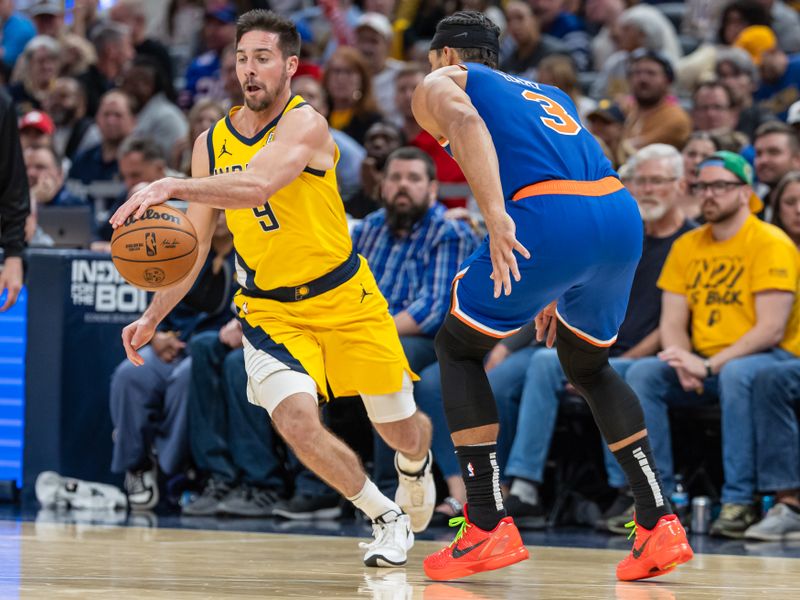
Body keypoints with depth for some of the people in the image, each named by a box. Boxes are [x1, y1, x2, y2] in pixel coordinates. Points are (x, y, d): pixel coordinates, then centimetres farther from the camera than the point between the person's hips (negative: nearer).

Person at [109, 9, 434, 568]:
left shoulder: (305, 124, -19)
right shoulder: (212, 144, -1)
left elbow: (257, 187, -39)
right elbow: (194, 244, 7)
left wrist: (173, 186, -49)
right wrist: (153, 318, -2)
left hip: (346, 297, -3)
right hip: (271, 310, 3)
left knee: (404, 432, 11)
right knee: (297, 421, -24)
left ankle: (416, 468, 52)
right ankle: (386, 517, 1)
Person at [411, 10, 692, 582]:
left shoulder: (440, 84, 17)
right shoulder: (545, 92, 37)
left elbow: (464, 120, -7)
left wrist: (496, 214, -20)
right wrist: (557, 293, 41)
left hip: (549, 215, -6)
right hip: (623, 213, 6)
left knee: (457, 346, 15)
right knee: (587, 366, 28)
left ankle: (489, 525, 5)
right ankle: (660, 522, 17)